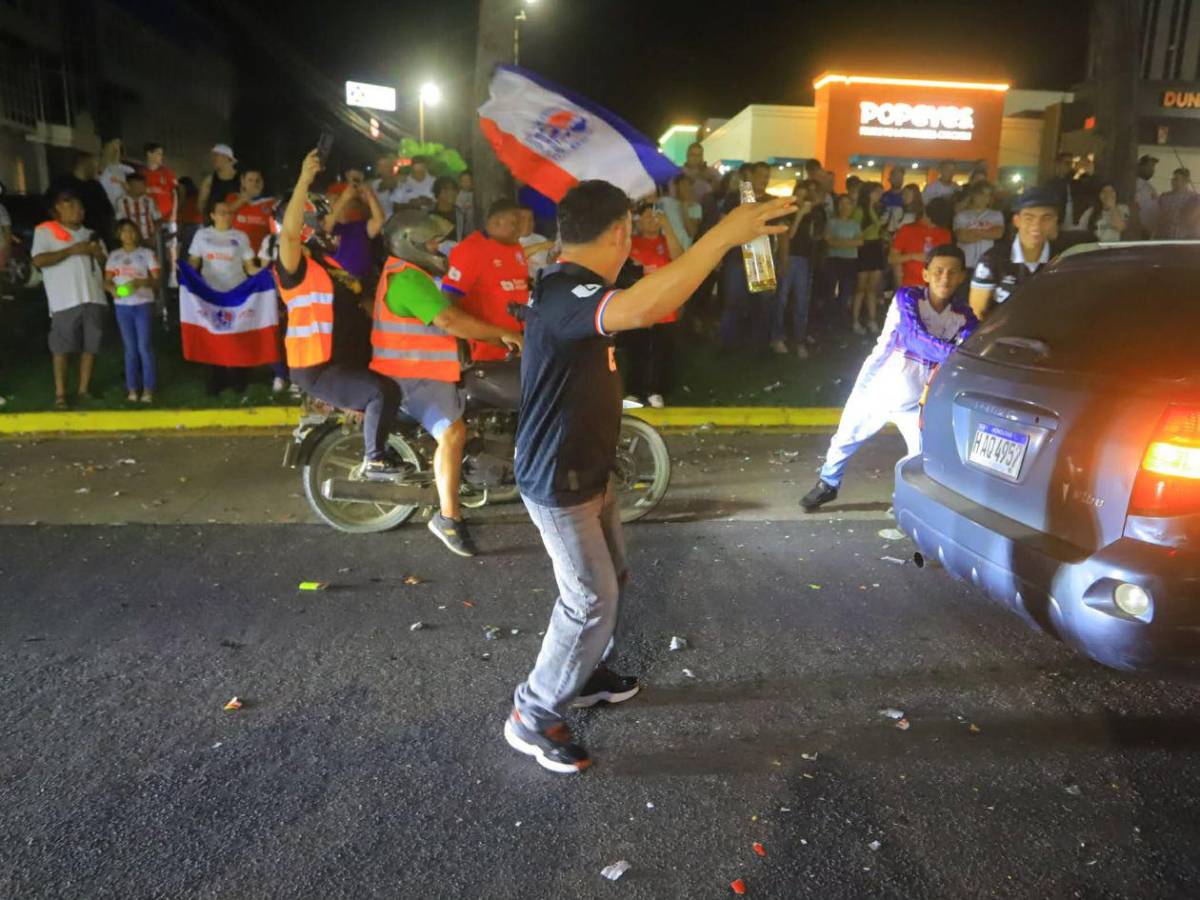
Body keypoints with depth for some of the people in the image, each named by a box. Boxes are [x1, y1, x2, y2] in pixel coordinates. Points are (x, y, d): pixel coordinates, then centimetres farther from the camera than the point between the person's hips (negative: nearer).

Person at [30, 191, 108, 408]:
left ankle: (84, 389, 15)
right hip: (65, 300, -4)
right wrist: (72, 250, -13)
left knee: (91, 346, 5)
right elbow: (39, 260, -8)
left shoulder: (89, 233, 21)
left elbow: (105, 263, 24)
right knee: (61, 347, -3)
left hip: (93, 297, 5)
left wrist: (98, 253, 1)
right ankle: (60, 394, 3)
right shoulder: (45, 231, 5)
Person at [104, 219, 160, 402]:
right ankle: (132, 388, 10)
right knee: (130, 348, 7)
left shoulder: (147, 253, 1)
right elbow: (107, 281, 9)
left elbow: (156, 280, -3)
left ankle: (148, 389, -1)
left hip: (143, 305, -3)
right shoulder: (114, 256, 10)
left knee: (144, 346, -6)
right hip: (122, 306, 3)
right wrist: (112, 288, -14)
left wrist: (141, 282, -22)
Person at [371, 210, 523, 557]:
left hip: (423, 369, 12)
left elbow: (450, 319, 18)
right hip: (411, 375, -12)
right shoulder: (408, 277, -17)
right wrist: (503, 334, -19)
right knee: (453, 433, -27)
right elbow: (451, 321, -27)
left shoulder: (409, 274, 20)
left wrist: (497, 340, 10)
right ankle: (448, 518, -22)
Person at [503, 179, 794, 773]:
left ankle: (585, 675, 45)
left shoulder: (573, 288, 6)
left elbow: (637, 307, 24)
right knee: (592, 602, -1)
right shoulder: (563, 296, -30)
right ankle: (533, 718, 17)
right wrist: (724, 234, -47)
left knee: (609, 583, 23)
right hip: (559, 484, -10)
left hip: (589, 471, 10)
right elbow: (637, 309, -50)